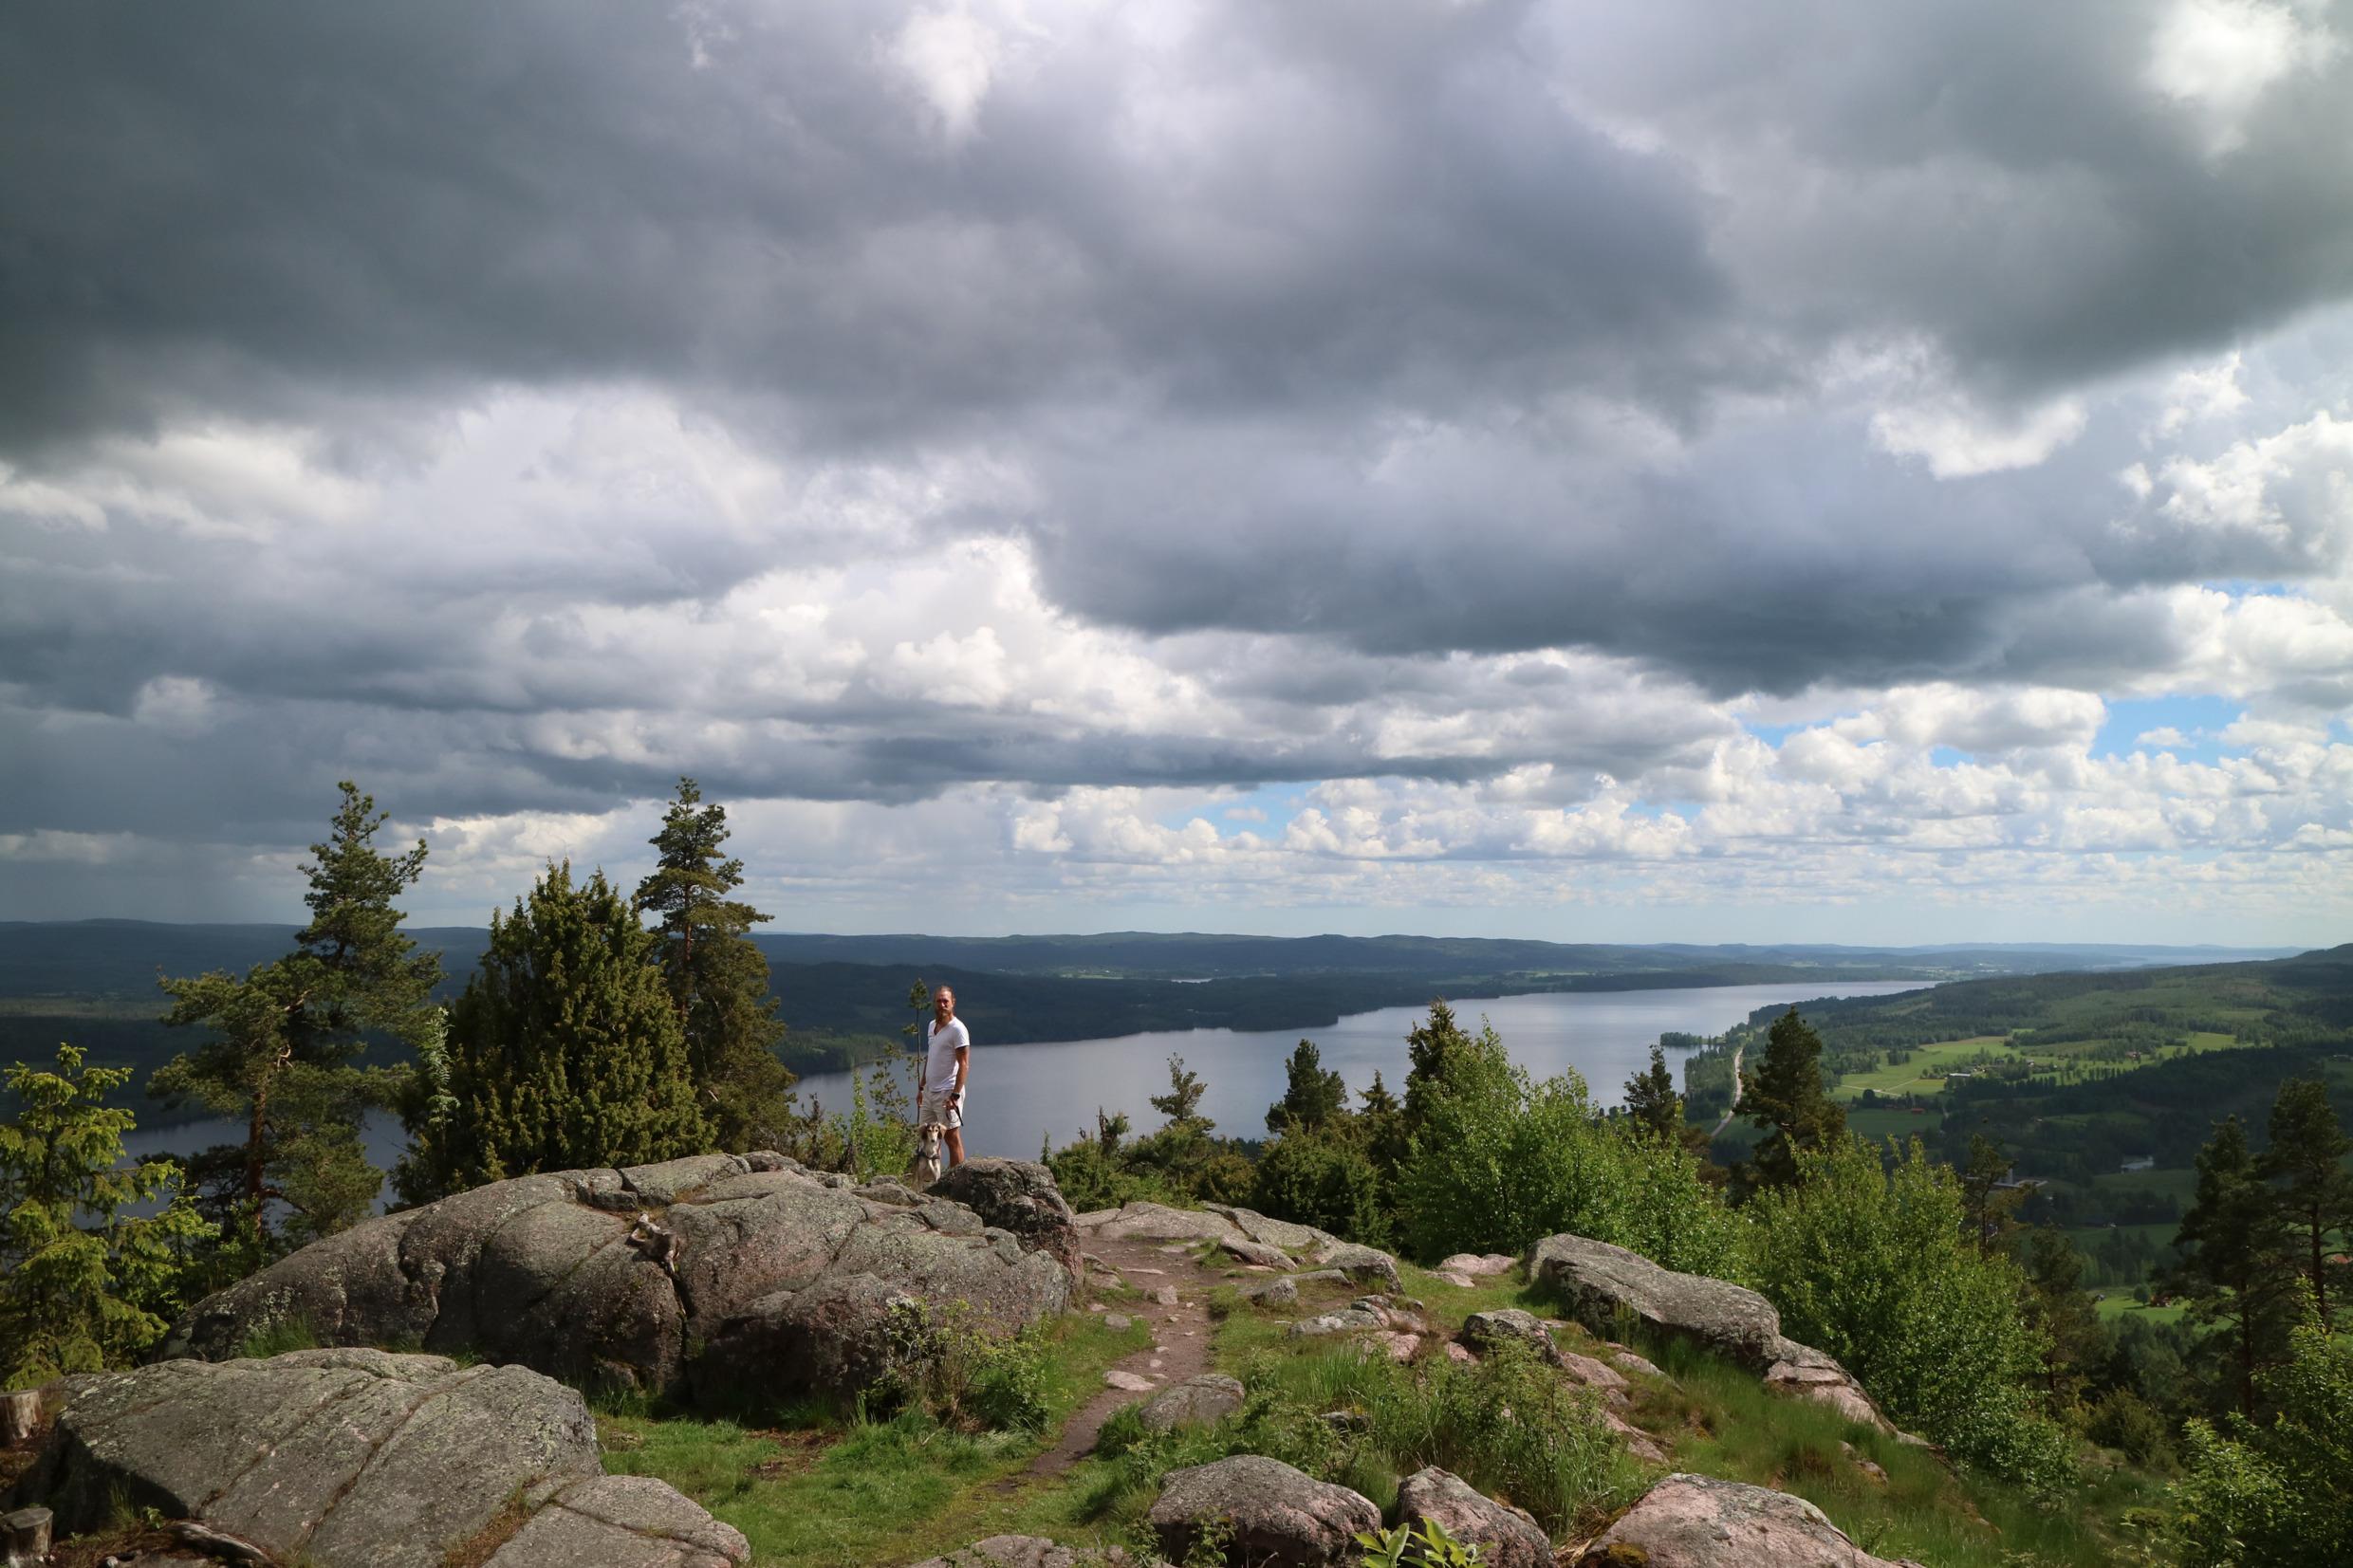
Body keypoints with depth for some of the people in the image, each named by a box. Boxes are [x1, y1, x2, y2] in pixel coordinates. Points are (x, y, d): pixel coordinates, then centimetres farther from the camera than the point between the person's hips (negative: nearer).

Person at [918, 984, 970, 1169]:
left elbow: (964, 1065, -16)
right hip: (929, 1091, 8)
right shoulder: (931, 1025, 13)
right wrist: (921, 1087, 19)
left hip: (947, 1093, -8)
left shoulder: (957, 1029, -12)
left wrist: (955, 1095, -22)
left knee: (953, 1138, -3)